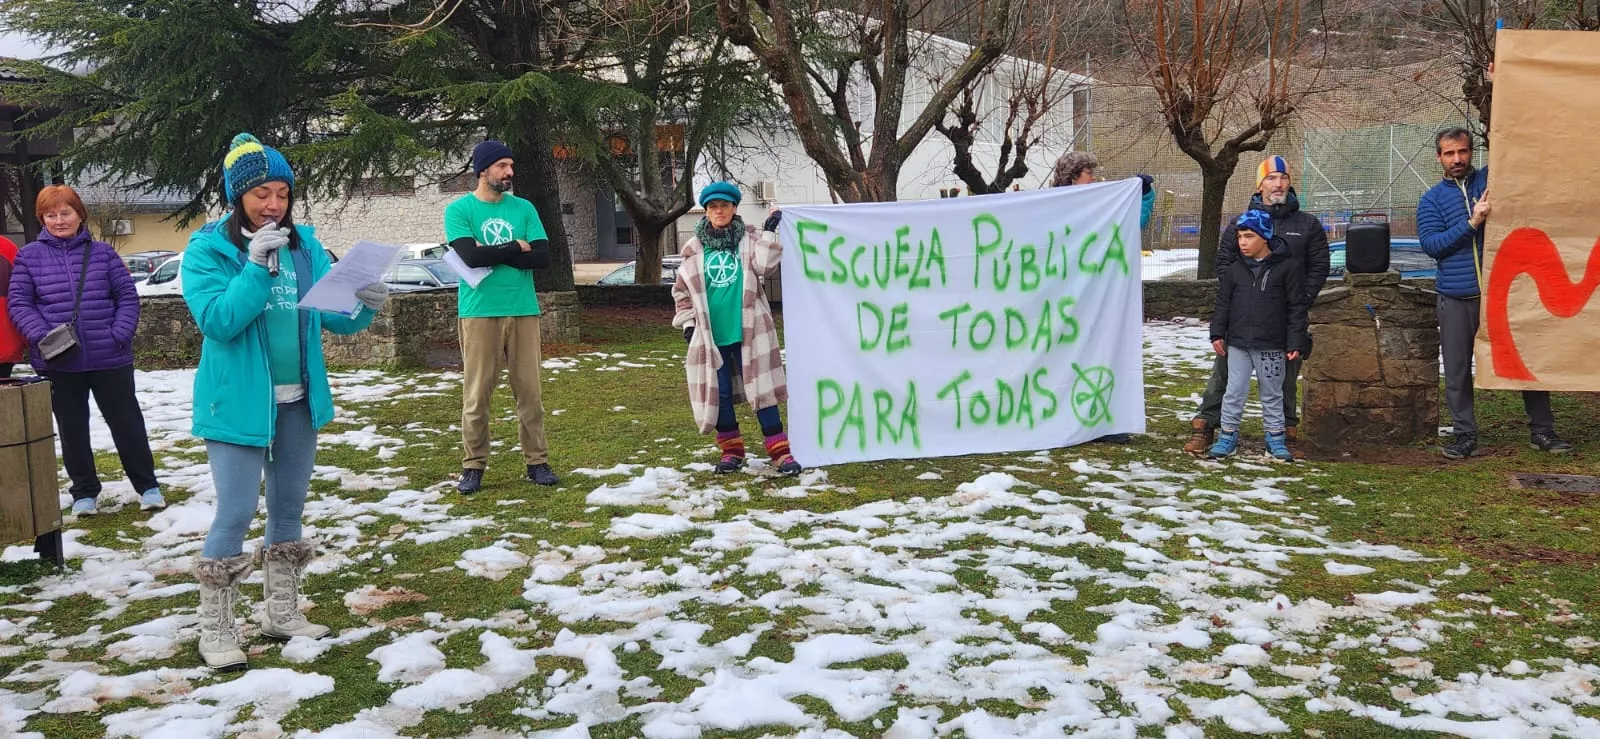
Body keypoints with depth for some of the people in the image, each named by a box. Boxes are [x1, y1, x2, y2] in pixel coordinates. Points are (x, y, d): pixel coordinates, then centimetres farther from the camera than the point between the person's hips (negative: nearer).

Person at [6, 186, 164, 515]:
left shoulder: (102, 253, 4)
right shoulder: (29, 256, 2)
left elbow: (127, 296, 3)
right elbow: (18, 303, -1)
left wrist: (120, 334, -10)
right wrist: (42, 336, -16)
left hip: (109, 358, 0)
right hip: (57, 362, 1)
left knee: (126, 421, 7)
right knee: (72, 428, 11)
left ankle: (147, 485, 17)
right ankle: (84, 491, 24)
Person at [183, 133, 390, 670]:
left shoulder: (304, 245, 4)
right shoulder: (208, 249, -9)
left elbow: (333, 315, 2)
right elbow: (218, 321, -20)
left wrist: (364, 306, -18)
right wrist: (257, 266, -26)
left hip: (298, 401, 6)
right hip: (239, 402, -5)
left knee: (289, 510, 14)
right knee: (236, 514, -5)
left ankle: (281, 614, 29)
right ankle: (216, 632, 9)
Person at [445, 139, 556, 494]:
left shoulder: (524, 208, 9)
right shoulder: (459, 209, 0)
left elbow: (543, 257, -2)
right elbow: (472, 256, -15)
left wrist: (494, 255, -9)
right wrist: (516, 247, -4)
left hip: (523, 310, 3)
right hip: (479, 312, -3)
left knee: (529, 390, 5)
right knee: (477, 393, 1)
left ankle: (537, 461, 14)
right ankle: (474, 465, 11)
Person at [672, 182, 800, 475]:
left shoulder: (749, 239, 2)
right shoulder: (695, 248, 5)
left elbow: (767, 267, -15)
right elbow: (682, 289, 12)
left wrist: (769, 233, -16)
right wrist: (687, 323, 5)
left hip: (749, 331, -2)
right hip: (711, 335, 2)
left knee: (761, 389, -2)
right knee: (719, 394, 7)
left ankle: (780, 451, 2)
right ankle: (732, 449, 22)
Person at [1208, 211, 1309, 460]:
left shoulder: (1287, 267, -6)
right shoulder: (1234, 269, 4)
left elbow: (1298, 307, -4)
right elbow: (1223, 303, 10)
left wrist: (1295, 342, -7)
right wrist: (1218, 333, 4)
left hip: (1271, 346, -2)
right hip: (1238, 344, 3)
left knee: (1271, 394, 10)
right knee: (1234, 392, 5)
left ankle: (1276, 437, 21)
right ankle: (1228, 435, 15)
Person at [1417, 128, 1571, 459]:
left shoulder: (1492, 178, 9)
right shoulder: (1431, 199, 6)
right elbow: (1430, 244, -6)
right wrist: (1471, 223, -15)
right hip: (1456, 298, 0)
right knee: (1457, 369, 2)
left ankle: (1542, 430, 14)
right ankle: (1465, 434, 13)